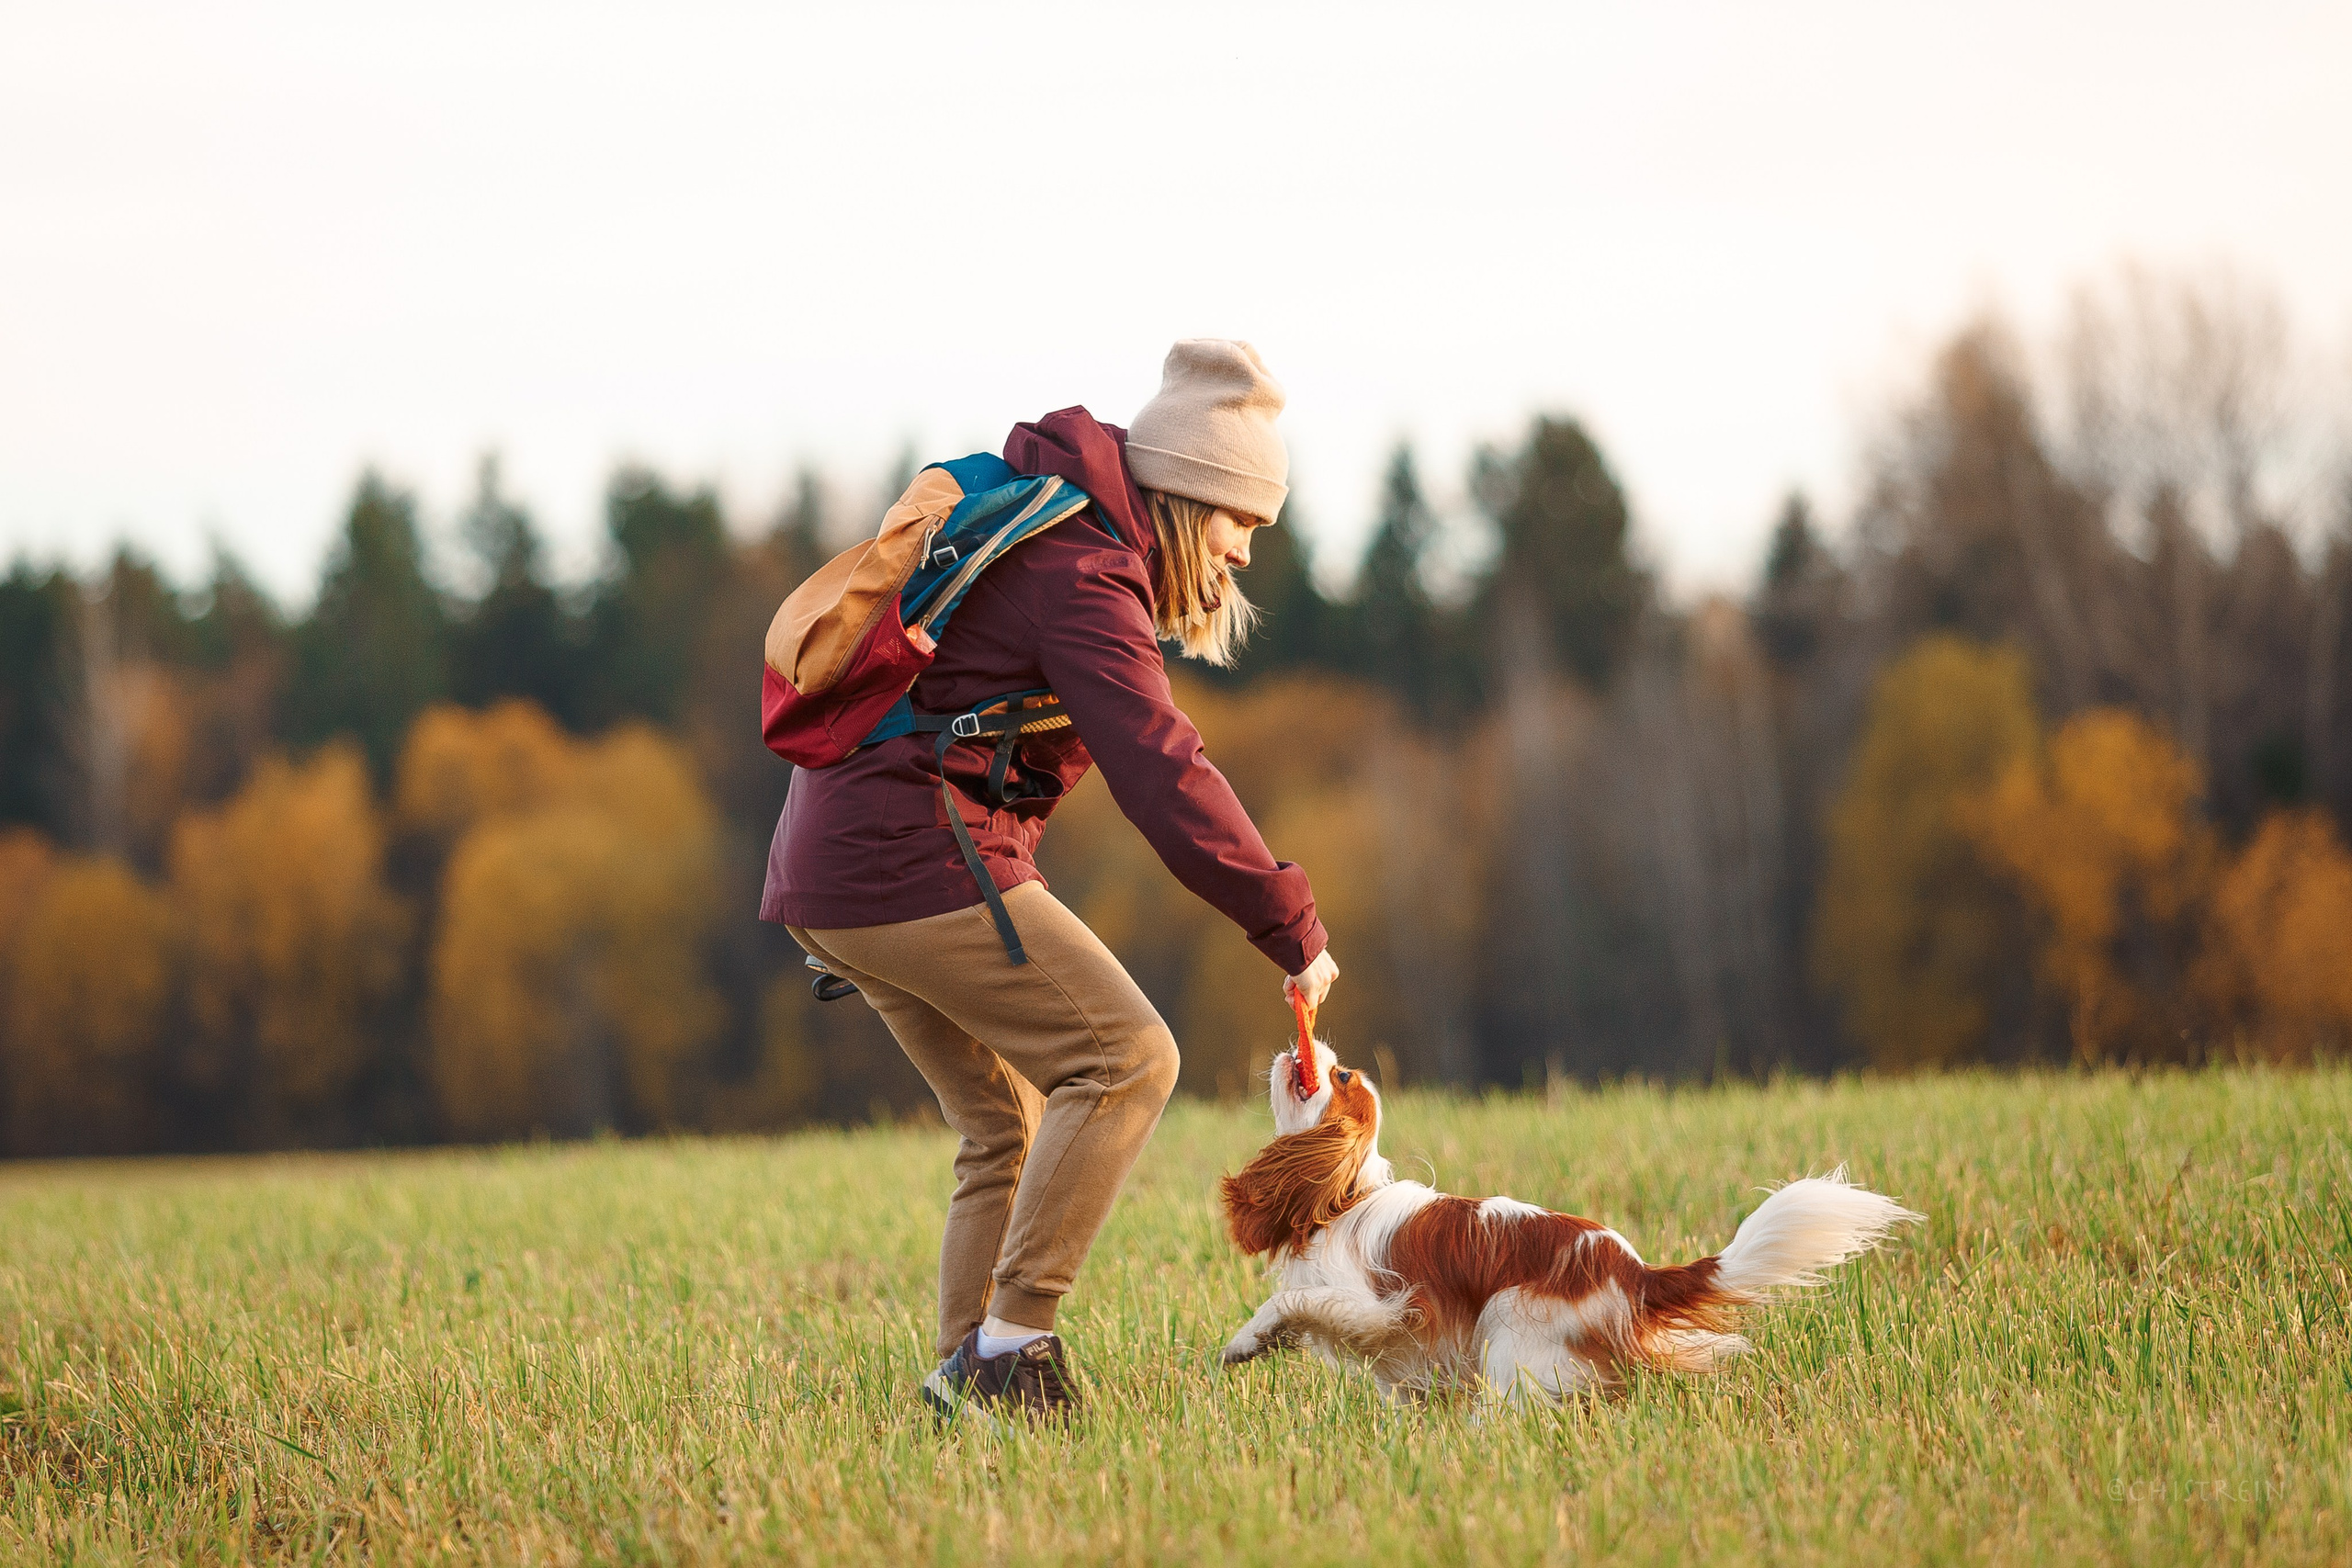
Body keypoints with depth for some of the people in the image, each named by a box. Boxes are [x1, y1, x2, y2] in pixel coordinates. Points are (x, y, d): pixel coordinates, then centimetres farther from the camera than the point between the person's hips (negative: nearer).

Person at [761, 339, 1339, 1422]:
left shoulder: (1032, 535, 18)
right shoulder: (1085, 579, -14)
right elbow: (1163, 775, -22)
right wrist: (1291, 928, -18)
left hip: (831, 867, 10)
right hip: (921, 857, -10)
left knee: (1009, 1124, 14)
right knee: (1126, 1057, -10)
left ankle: (969, 1382, 9)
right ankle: (1013, 1343, -12)